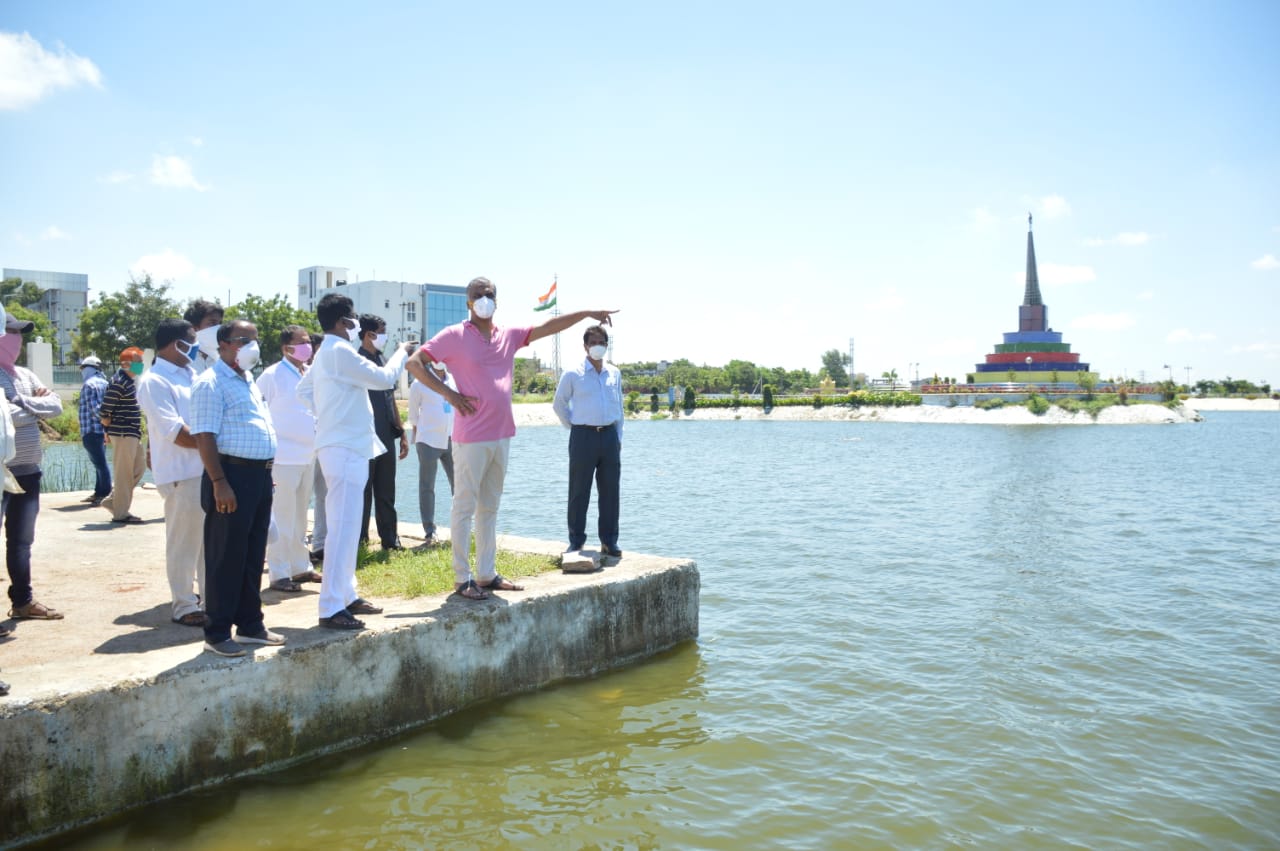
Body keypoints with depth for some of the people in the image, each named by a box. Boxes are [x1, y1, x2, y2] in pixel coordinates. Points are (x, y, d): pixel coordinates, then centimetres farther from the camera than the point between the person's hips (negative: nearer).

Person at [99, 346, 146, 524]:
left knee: (139, 468, 15)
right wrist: (108, 431, -8)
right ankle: (120, 513, 5)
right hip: (123, 434, -10)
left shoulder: (129, 382, 15)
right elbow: (105, 411, -17)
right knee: (124, 473, -3)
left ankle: (112, 501, 22)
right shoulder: (118, 383, -15)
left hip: (132, 434, 10)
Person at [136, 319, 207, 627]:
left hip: (207, 468, 8)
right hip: (182, 473, -8)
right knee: (184, 541, 0)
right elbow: (174, 431, -17)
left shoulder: (190, 375, 17)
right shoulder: (154, 381, -8)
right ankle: (184, 606, 10)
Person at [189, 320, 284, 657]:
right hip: (232, 475, -9)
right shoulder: (212, 383, -9)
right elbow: (204, 437, -16)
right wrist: (219, 483, -21)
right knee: (226, 558, -1)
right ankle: (217, 633, 8)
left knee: (253, 556, 14)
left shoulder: (249, 381, 19)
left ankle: (250, 624, 25)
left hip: (260, 476, 9)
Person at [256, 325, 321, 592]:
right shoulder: (272, 376, -9)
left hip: (307, 455, 7)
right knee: (282, 517, -3)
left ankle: (300, 567, 25)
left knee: (300, 515, 15)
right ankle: (278, 574, 4)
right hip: (283, 457, -7)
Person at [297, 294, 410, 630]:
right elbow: (384, 378, -16)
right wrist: (402, 352, 0)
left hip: (343, 447, 11)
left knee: (347, 527, 16)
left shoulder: (327, 352, 16)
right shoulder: (340, 352, -15)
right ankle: (331, 608, -7)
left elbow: (304, 390, 26)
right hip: (345, 448, -11)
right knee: (342, 528, -10)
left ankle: (346, 595, 24)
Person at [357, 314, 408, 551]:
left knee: (386, 493, 12)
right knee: (363, 492, 1)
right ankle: (359, 541, 10)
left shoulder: (382, 361, 15)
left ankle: (390, 539, 18)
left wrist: (402, 433, 16)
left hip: (386, 438, 7)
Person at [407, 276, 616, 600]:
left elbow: (548, 327, 13)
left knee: (489, 508, 12)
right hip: (471, 437, -6)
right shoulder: (455, 336, -4)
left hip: (502, 437, 6)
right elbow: (415, 363, -7)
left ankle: (487, 575, 20)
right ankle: (462, 579, 6)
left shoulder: (509, 335, 11)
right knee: (464, 508, 0)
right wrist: (449, 394, -12)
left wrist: (586, 313, 7)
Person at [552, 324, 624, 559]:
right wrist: (573, 427, 6)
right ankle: (576, 541, 10)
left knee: (610, 491, 5)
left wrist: (618, 437, 13)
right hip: (583, 436, -4)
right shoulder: (572, 375, -1)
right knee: (579, 492, 1)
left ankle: (609, 542, 13)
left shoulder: (614, 374, 11)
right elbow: (558, 404, 9)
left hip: (609, 436, 4)